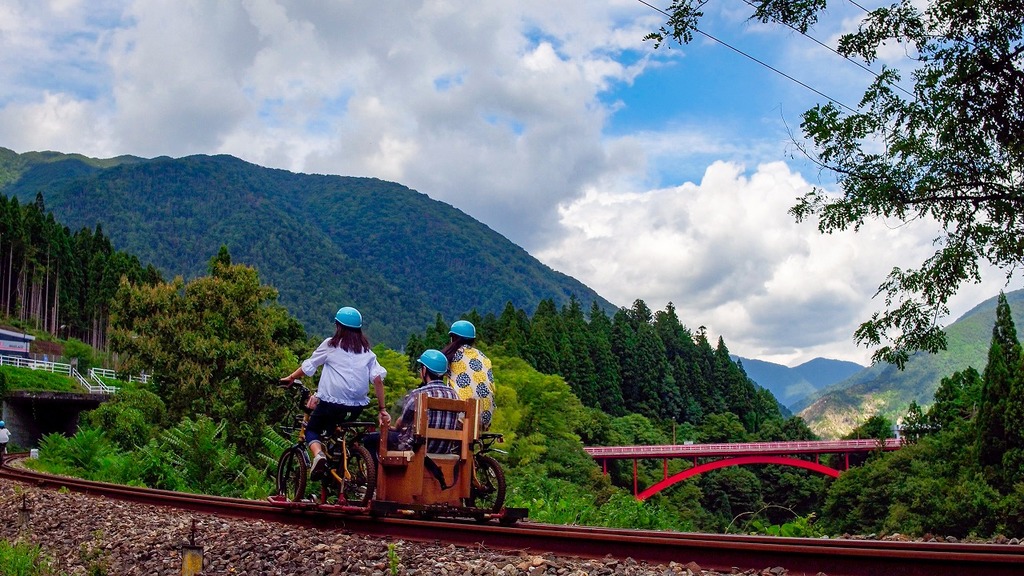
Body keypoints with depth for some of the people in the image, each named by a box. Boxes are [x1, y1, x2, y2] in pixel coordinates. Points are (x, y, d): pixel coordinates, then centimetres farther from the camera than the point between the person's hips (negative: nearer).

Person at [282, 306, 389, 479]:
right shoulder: (366, 351, 10)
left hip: (333, 401, -4)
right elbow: (378, 379, 0)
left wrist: (291, 377, 28)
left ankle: (318, 454, -15)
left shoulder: (331, 345, 3)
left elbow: (308, 366, 10)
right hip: (358, 406, 4)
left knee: (312, 430, 15)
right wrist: (382, 410, 4)